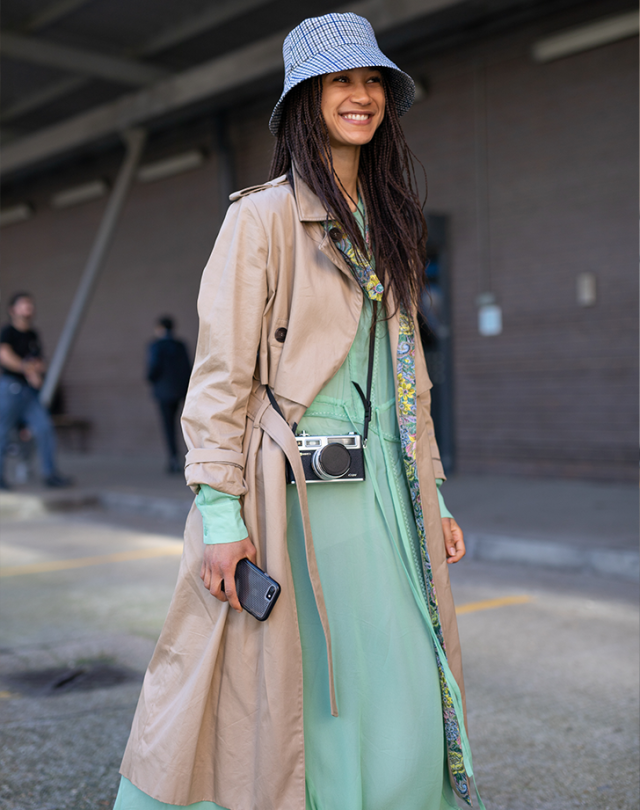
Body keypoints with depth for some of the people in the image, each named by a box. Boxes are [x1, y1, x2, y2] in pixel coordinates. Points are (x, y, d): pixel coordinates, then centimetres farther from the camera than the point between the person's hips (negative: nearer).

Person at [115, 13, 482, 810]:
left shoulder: (386, 225, 17)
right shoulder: (263, 216, -4)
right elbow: (221, 374, -9)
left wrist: (430, 497, 15)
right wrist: (220, 512, -16)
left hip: (384, 488, 6)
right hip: (296, 492, -6)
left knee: (405, 707, 6)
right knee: (303, 702, 3)